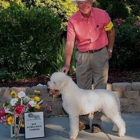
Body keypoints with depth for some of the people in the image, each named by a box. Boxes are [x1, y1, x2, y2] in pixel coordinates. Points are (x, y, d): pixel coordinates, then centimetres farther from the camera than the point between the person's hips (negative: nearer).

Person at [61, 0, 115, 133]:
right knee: (82, 89, 7)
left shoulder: (102, 14, -12)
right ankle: (83, 120, 20)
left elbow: (111, 31, 5)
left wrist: (110, 50, 6)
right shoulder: (73, 20, -13)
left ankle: (97, 122, 13)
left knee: (100, 89, 3)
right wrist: (67, 64, -28)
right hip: (82, 56, 1)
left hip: (100, 54, 0)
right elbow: (70, 43, -19)